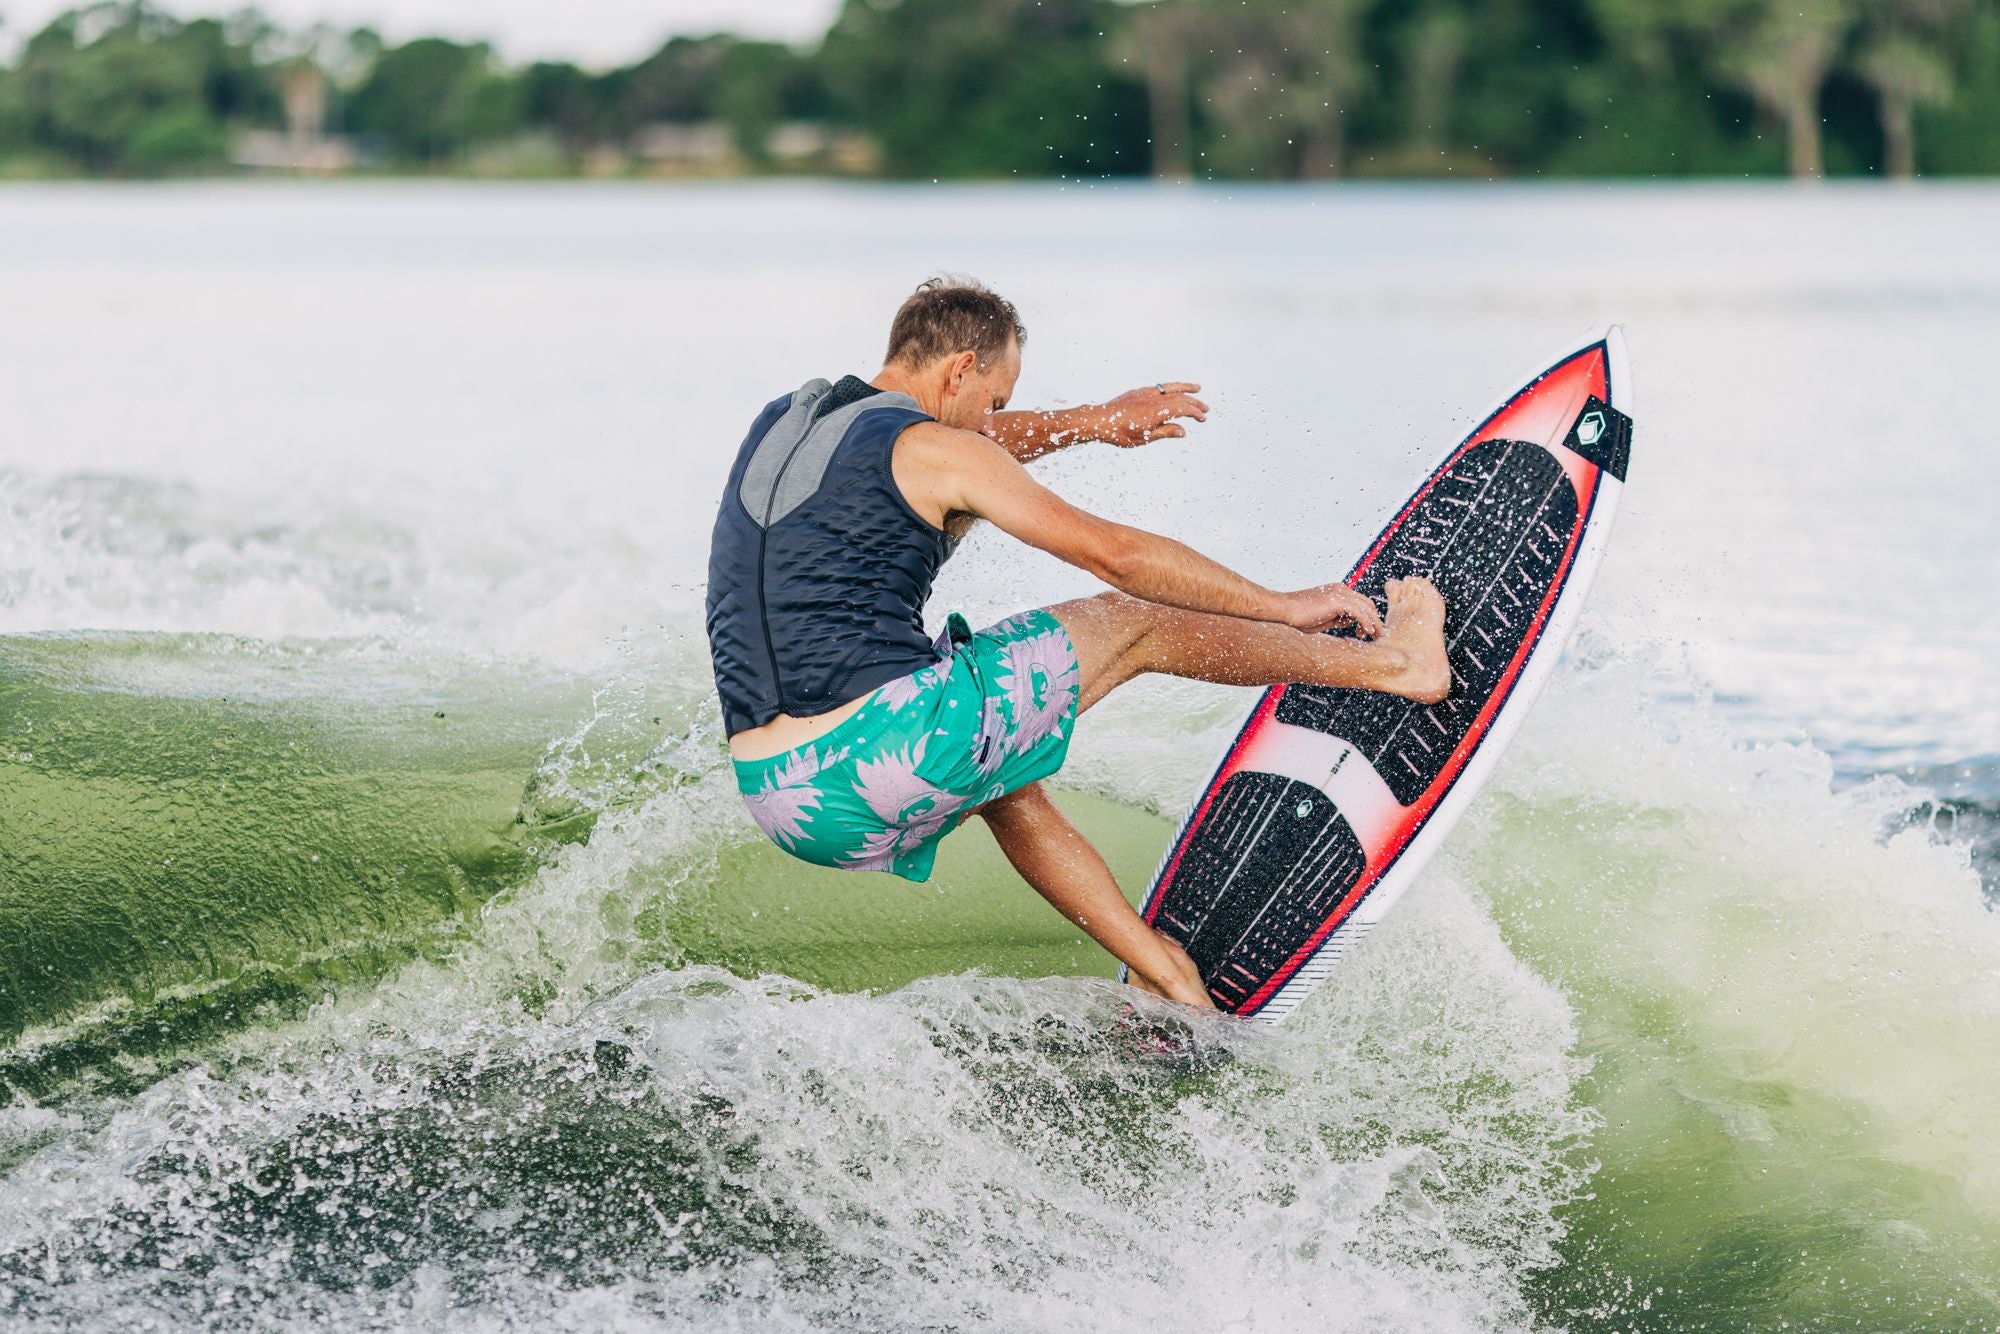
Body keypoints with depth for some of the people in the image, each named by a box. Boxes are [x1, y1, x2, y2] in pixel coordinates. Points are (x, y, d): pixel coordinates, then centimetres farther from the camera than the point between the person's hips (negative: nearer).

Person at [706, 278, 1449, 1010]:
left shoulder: (780, 422, 19)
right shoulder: (929, 449, -3)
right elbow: (1115, 554, 1)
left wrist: (1092, 422, 49)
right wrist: (1283, 608, 11)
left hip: (782, 808, 7)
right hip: (887, 752, -7)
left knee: (1005, 784, 36)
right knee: (1133, 625, 11)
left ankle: (1174, 986, 33)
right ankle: (1393, 661, 24)